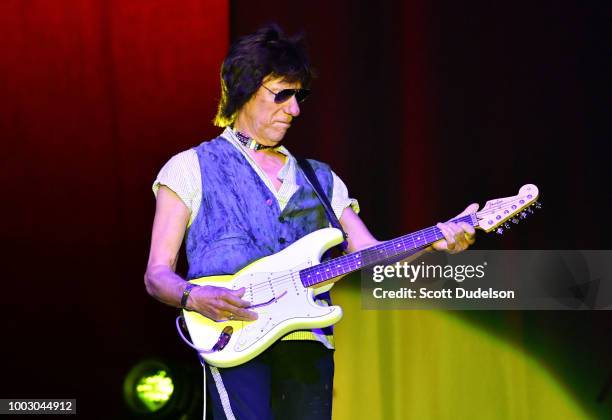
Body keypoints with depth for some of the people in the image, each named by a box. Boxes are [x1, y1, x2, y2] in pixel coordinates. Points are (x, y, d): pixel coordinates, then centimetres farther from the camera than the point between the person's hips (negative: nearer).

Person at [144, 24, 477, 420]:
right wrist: (194, 297, -16)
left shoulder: (320, 179, 23)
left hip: (308, 341, 5)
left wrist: (438, 240, -3)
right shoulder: (191, 168, 10)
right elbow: (157, 274, 5)